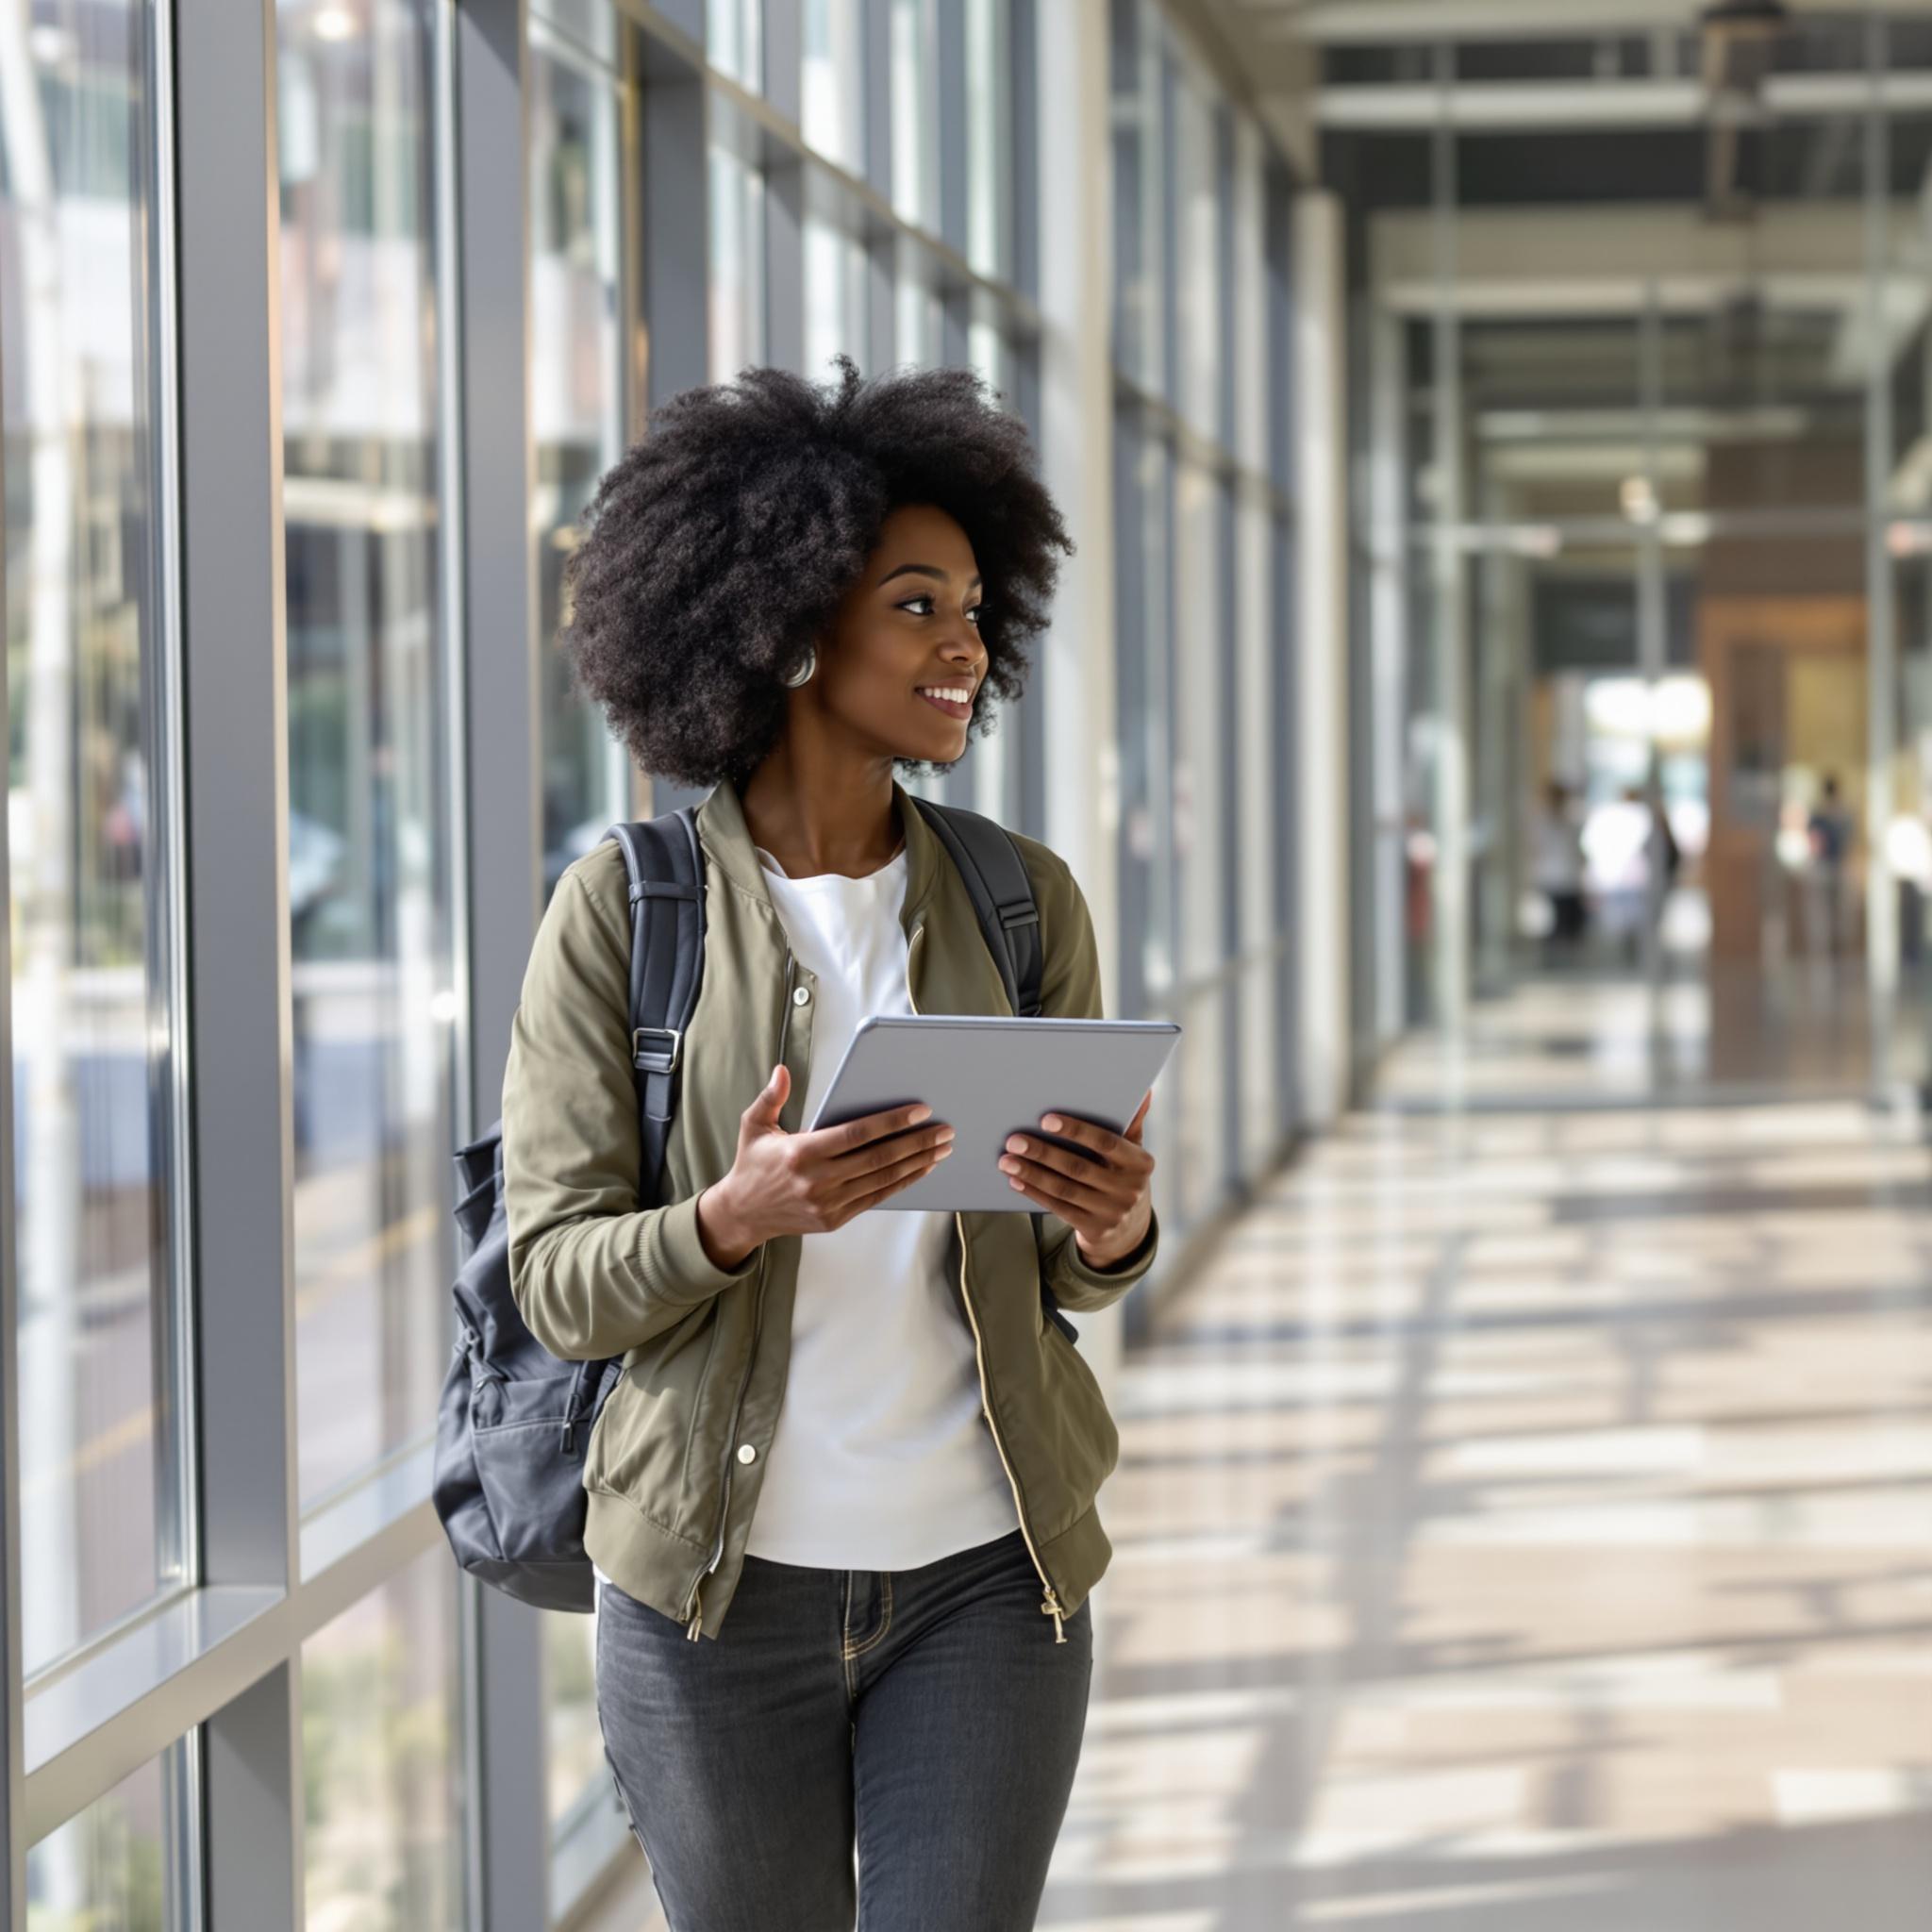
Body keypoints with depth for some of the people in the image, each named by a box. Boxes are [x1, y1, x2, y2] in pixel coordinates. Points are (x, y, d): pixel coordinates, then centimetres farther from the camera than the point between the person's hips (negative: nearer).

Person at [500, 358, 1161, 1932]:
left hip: (983, 1569, 2)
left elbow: (1070, 1273, 9)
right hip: (720, 1579, -2)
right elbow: (557, 1282, -7)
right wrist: (737, 1216, -26)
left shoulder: (1024, 900, 3)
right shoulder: (625, 908, -5)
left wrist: (1113, 1230, -15)